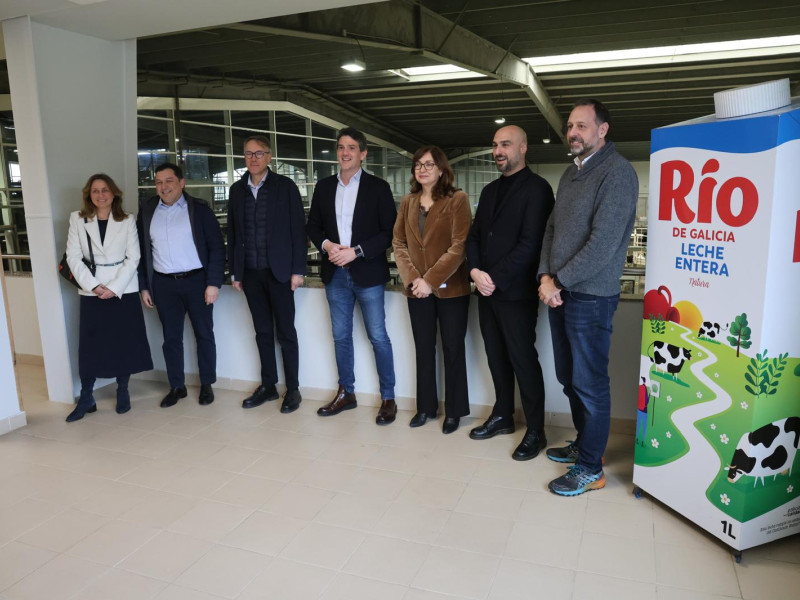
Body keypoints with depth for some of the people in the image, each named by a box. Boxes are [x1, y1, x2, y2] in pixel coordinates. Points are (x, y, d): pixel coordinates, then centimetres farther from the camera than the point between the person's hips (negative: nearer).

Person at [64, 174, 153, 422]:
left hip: (124, 291, 0)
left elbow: (133, 258, -3)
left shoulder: (128, 220, 3)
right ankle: (86, 399, 12)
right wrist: (93, 286, -12)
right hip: (91, 292, 0)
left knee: (124, 343, 4)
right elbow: (73, 257, -1)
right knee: (89, 345, 2)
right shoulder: (77, 219, 5)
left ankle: (122, 392, 19)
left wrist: (114, 288, -12)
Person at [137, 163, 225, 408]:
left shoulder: (199, 209, -3)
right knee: (171, 338, 8)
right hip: (164, 284, 3)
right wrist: (144, 286, 6)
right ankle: (177, 387, 21)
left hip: (197, 281, -2)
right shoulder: (147, 211, 7)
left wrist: (213, 283, -11)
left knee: (204, 335, 6)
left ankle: (206, 385, 20)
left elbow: (216, 247, -5)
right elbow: (142, 250, 10)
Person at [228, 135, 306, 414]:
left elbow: (298, 229, -5)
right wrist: (235, 271, 8)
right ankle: (268, 385, 22)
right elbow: (232, 232, 11)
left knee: (285, 332, 2)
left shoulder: (285, 187, -2)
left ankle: (292, 389, 13)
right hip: (250, 273, 4)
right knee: (262, 331, 11)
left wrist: (297, 269, -10)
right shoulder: (237, 190, 9)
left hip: (278, 271, -4)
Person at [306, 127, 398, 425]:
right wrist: (326, 244, -9)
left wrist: (356, 251, -16)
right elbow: (313, 225, 12)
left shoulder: (378, 187, -3)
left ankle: (388, 398, 12)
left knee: (378, 337, 0)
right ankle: (346, 393, 26)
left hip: (367, 274, -4)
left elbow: (389, 231, -7)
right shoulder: (324, 186, 9)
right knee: (341, 336, 12)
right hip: (335, 274, 4)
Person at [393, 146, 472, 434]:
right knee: (423, 349, 13)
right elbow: (399, 243, 7)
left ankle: (453, 411, 20)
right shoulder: (407, 202, 9)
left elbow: (459, 246, -13)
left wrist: (431, 280, -18)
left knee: (453, 349, 6)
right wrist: (412, 278, -9)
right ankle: (426, 406, 27)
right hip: (417, 289, 4)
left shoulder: (457, 200, -6)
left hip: (450, 289, -4)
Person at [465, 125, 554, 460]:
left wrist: (496, 279, -16)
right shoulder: (490, 190, 17)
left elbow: (530, 243, -16)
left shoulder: (537, 188, -7)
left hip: (515, 292, -7)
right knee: (497, 358, 14)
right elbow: (474, 235, 13)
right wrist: (476, 272, -5)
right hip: (486, 291, 7)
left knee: (523, 361, 0)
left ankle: (536, 432, 13)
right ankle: (502, 416, 29)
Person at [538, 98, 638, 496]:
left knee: (590, 384, 2)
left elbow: (604, 242, -19)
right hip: (559, 293, 8)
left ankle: (590, 468, 16)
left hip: (590, 297, -8)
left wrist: (559, 281, -15)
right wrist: (545, 277, -2)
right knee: (569, 378, 17)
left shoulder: (617, 173, -12)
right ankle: (584, 443, 35)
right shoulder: (571, 173, 14)